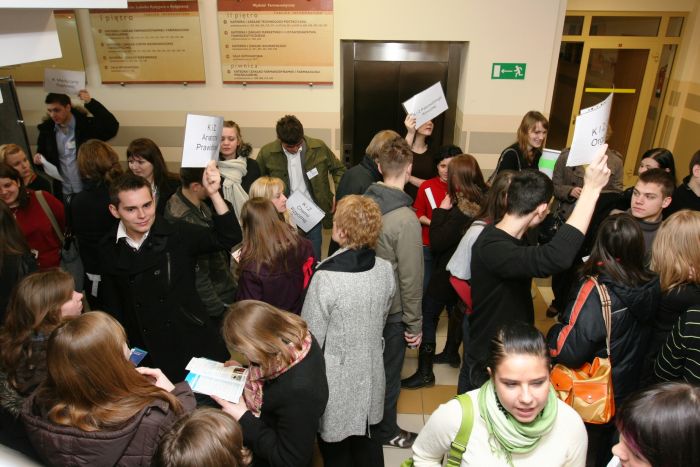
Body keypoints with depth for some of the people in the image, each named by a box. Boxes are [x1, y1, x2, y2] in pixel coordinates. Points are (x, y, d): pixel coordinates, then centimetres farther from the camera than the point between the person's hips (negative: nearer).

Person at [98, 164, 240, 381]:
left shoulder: (178, 235, -11)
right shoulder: (109, 249, -2)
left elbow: (228, 238, -22)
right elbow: (111, 304, 9)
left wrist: (213, 193, -33)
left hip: (193, 344, -1)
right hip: (144, 353, 2)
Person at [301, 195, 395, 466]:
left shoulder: (326, 278, -28)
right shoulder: (385, 270, -10)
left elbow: (311, 339, -19)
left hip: (337, 381, -5)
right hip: (370, 373, 5)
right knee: (367, 440, 26)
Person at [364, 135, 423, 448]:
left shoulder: (364, 202, -8)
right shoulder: (406, 219, -28)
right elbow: (410, 279, -23)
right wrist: (415, 323, -11)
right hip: (392, 311, -6)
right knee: (388, 372, 15)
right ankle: (385, 430, 37)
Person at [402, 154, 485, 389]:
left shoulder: (461, 211, -28)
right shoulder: (483, 203, -5)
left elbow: (436, 243, -22)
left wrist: (441, 211, -17)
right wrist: (446, 214, -6)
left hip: (449, 271, -9)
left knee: (427, 315, 1)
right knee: (456, 308, 26)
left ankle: (425, 372, 7)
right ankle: (451, 353, 47)